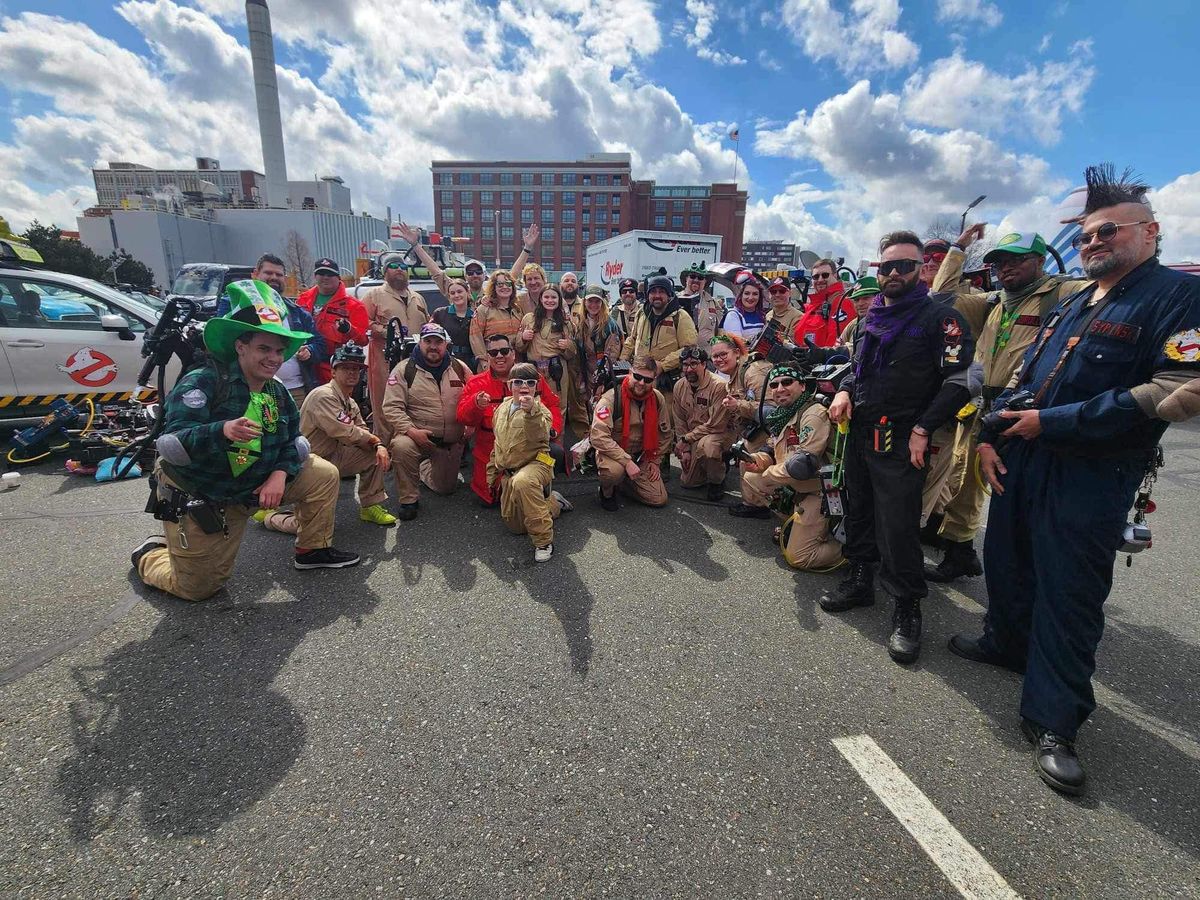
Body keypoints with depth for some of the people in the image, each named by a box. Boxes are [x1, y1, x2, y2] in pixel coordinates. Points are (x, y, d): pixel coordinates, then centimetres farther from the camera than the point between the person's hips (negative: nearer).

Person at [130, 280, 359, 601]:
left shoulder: (277, 393, -2)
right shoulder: (202, 382, -23)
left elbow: (291, 442, -1)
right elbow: (172, 444, -33)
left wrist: (279, 474, -21)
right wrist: (223, 431, -52)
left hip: (249, 488, 6)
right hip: (195, 497, -5)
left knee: (323, 474, -4)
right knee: (197, 588, 5)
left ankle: (313, 550, 11)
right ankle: (150, 554, 38)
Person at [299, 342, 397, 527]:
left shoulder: (351, 404, 9)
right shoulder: (324, 396, -21)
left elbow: (362, 431, 5)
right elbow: (345, 433, -28)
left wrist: (379, 446, -17)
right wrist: (373, 439, -11)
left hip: (334, 456, 9)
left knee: (376, 455, -4)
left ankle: (371, 506, 6)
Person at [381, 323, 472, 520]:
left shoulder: (459, 368, 2)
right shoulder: (404, 369, -7)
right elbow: (391, 407, -12)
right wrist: (411, 431, -26)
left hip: (452, 442, 3)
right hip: (417, 435, -3)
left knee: (447, 488, 12)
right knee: (401, 446, -38)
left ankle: (425, 467, 48)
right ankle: (409, 500, -15)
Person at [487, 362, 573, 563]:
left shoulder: (539, 409, -10)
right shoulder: (502, 408, 10)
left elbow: (540, 435, -31)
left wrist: (531, 411, -45)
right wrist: (492, 471, 22)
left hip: (535, 464, -7)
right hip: (508, 472, 7)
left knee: (522, 482, -44)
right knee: (515, 525, 11)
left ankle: (543, 540, -31)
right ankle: (553, 502, 36)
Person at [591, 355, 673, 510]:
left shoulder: (657, 398, -4)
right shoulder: (611, 398, -22)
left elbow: (664, 433, 10)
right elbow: (598, 437, -29)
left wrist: (654, 460, 5)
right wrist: (627, 461, -32)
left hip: (642, 455, 5)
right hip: (612, 452, -5)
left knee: (659, 500, -2)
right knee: (614, 470, -40)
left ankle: (627, 480, 25)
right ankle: (607, 492, -2)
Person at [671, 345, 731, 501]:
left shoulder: (719, 386, -23)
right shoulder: (679, 386, -3)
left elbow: (715, 425, -23)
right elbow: (679, 421, 4)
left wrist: (685, 439, -18)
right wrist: (685, 449, -3)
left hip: (719, 433, -6)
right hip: (693, 439, 6)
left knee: (706, 445, -41)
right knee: (687, 482, 6)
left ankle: (717, 481, -10)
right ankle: (717, 462, 33)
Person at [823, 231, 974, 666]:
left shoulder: (940, 316, -6)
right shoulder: (873, 316, 16)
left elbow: (958, 379, -13)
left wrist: (923, 429, -18)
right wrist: (845, 391, 5)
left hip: (901, 440, -7)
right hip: (860, 431, 7)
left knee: (898, 526, -6)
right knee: (858, 510, 15)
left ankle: (908, 607, 11)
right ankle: (860, 580, 32)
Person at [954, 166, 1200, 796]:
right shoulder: (1069, 306, 16)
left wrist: (1053, 422, -19)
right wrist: (990, 433, 3)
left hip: (1092, 477, -7)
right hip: (1022, 460, 7)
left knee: (1069, 596, -1)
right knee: (1006, 561, 19)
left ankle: (1053, 723, 12)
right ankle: (1006, 642, 42)